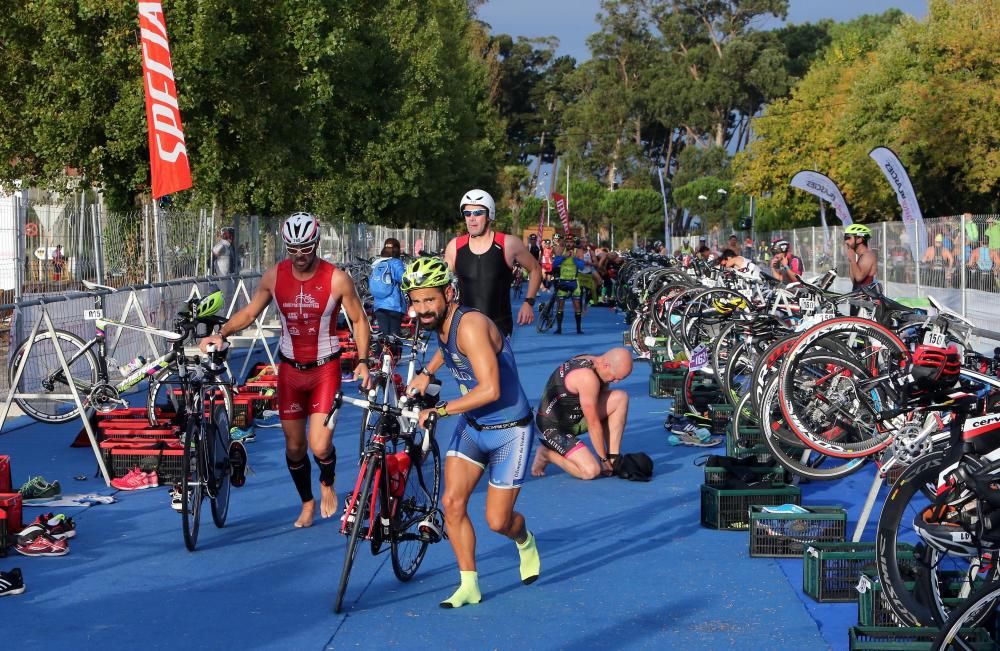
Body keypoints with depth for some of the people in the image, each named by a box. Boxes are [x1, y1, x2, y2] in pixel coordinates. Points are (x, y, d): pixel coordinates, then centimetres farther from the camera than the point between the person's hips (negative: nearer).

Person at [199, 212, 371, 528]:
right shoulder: (274, 276, -6)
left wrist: (362, 361, -8)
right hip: (290, 369, 3)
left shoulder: (337, 279, -14)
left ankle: (327, 484, 21)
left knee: (320, 446, -13)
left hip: (325, 369, -3)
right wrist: (221, 333, -11)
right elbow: (250, 312, 5)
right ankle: (307, 503, 33)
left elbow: (359, 320, -2)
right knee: (294, 446, 9)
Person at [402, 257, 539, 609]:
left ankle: (525, 541, 35)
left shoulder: (470, 325, -29)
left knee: (497, 521, -1)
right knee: (452, 503, -5)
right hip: (471, 426, 7)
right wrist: (426, 373, 17)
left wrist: (439, 410, -32)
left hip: (509, 432, -7)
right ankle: (468, 585, 7)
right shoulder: (440, 321, -3)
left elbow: (491, 390, -36)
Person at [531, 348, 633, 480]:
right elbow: (593, 424, -23)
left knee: (620, 397, -7)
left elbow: (605, 416, 7)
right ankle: (547, 454, 1)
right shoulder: (587, 377, -29)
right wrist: (604, 459, -14)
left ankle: (613, 457, -2)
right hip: (552, 428, -9)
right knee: (591, 471, -24)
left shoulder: (593, 364, 1)